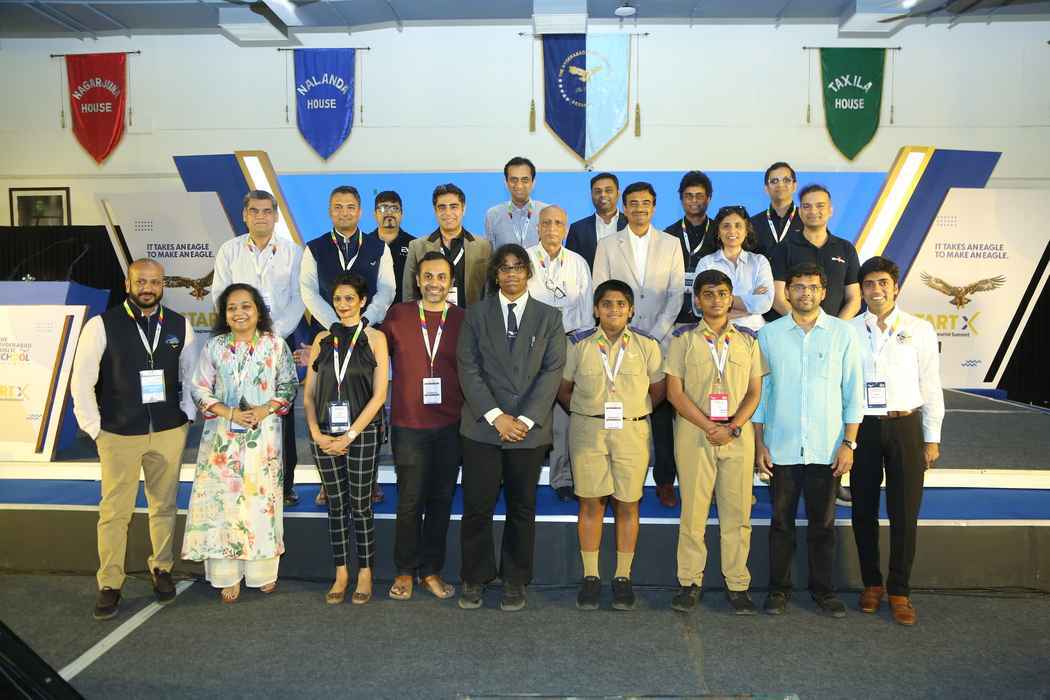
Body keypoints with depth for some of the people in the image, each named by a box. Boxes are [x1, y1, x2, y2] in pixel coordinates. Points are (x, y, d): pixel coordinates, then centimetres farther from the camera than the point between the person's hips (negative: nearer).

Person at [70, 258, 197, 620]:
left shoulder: (179, 326, 1)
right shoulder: (102, 325, -7)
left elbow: (190, 373, 12)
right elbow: (82, 381, -3)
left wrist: (187, 415, 5)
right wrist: (94, 428, -4)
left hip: (169, 431, 3)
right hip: (119, 434, -2)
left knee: (164, 506, 14)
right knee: (115, 511, 4)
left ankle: (161, 568, 32)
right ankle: (109, 584, 19)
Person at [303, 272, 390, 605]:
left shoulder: (375, 338, -1)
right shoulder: (323, 339, 9)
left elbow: (379, 395, -6)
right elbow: (309, 393, 8)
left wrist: (349, 436, -11)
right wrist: (316, 433, -6)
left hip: (361, 434, -3)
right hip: (323, 435, 3)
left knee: (360, 505, 3)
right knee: (336, 505, 10)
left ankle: (365, 574, 18)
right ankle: (341, 574, 22)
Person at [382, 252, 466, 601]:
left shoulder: (463, 320, 2)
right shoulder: (397, 315, 1)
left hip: (450, 426, 1)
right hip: (409, 425, -1)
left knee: (441, 500, 10)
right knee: (410, 502, 5)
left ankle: (431, 570, 25)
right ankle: (404, 571, 23)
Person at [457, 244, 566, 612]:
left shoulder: (549, 317, 7)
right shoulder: (476, 314, 7)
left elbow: (552, 370, -1)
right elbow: (468, 368, -1)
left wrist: (526, 420, -11)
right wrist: (496, 416, -12)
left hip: (529, 428, 1)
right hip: (483, 426, 0)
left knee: (522, 507, 9)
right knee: (477, 506, 2)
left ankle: (515, 580, 22)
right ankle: (475, 578, 19)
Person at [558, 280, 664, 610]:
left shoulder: (647, 345, 4)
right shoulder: (578, 344, 3)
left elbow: (657, 391, 12)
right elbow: (563, 390, 9)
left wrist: (631, 410, 7)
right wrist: (589, 413, 4)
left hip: (632, 432, 0)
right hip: (587, 431, 0)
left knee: (627, 505, 5)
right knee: (591, 504, 3)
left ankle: (623, 577, 17)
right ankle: (590, 577, 15)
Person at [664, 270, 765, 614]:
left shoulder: (748, 339, 10)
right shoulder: (683, 338, 4)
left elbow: (755, 392, 6)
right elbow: (675, 392, -2)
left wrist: (732, 428, -9)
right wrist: (708, 426, -11)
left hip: (738, 433, 2)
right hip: (694, 431, -1)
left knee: (738, 512, 4)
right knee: (693, 510, 1)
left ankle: (737, 584, 14)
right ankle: (690, 582, 12)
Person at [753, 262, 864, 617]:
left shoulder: (842, 333, 2)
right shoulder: (769, 334, 3)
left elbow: (853, 392, 4)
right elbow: (760, 391, 5)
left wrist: (849, 443, -2)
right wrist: (759, 444, 1)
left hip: (826, 449, 0)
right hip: (781, 448, 0)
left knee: (823, 524, 9)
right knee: (781, 522, 8)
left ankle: (823, 589, 24)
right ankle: (779, 588, 21)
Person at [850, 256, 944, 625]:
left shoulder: (920, 330, 3)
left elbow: (930, 386, 4)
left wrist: (932, 438, 2)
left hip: (905, 427, 0)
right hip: (863, 428, 1)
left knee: (904, 514, 2)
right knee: (864, 511, 8)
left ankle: (899, 591, 16)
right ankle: (871, 584, 24)